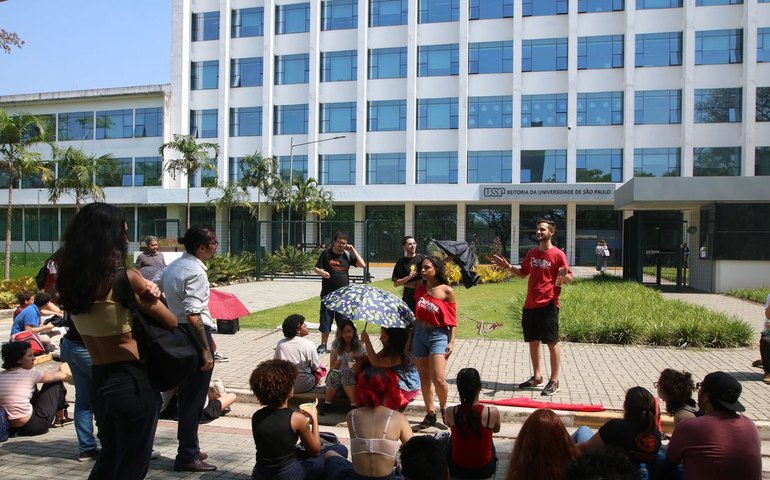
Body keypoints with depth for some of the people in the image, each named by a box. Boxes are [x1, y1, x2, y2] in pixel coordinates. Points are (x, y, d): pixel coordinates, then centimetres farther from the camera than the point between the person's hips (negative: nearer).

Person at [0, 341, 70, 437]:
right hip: (32, 426, -6)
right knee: (56, 383, 9)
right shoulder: (29, 375, -10)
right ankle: (61, 418, 26)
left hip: (10, 427, 7)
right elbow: (60, 376, 1)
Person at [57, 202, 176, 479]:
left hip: (98, 381, 6)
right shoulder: (126, 280, -18)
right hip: (132, 381, -6)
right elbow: (171, 322, -8)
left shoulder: (69, 281, 0)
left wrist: (144, 291, -13)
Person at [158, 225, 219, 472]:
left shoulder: (172, 267, 11)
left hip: (176, 332, 10)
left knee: (185, 394, 20)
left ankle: (189, 449, 35)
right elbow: (193, 316, -25)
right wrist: (206, 350, -21)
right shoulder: (196, 272, -19)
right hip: (195, 334, -10)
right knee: (195, 398, 2)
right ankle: (187, 456, 13)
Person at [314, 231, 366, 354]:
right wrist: (322, 272, -24)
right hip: (328, 294, -1)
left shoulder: (348, 255, 5)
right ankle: (323, 345, 18)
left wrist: (353, 250, -7)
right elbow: (316, 268, -1)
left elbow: (362, 265, -3)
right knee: (325, 321, 6)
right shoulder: (326, 253, 0)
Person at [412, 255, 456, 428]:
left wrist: (451, 342, -8)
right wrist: (410, 337, 15)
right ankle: (430, 414, 19)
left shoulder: (446, 291, -6)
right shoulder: (420, 288, 8)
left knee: (438, 379, -11)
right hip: (420, 333, 5)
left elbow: (452, 319, -4)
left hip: (438, 335, -5)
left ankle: (444, 407, 16)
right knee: (424, 377, 8)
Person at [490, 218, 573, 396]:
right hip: (530, 305, 7)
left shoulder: (558, 254, -8)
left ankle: (554, 381, 9)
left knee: (552, 342, 0)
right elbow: (522, 273, 22)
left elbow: (570, 279, -9)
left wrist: (564, 276, -31)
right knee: (533, 341, 14)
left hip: (548, 305, -7)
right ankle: (536, 377, 27)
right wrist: (508, 267, 8)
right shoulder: (532, 253, 11)